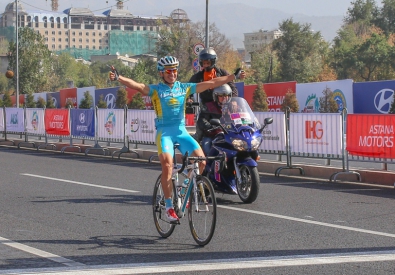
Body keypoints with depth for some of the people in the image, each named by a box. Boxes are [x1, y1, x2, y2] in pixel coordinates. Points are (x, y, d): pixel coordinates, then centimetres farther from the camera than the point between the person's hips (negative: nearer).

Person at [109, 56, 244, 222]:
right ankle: (169, 206, -15)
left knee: (201, 161, -13)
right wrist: (118, 78, -35)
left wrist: (233, 76, 7)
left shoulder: (184, 88, 9)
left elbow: (211, 83, 9)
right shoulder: (155, 90, -1)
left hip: (182, 132, 4)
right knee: (167, 165, -24)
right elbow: (137, 85, -18)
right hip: (164, 132, -4)